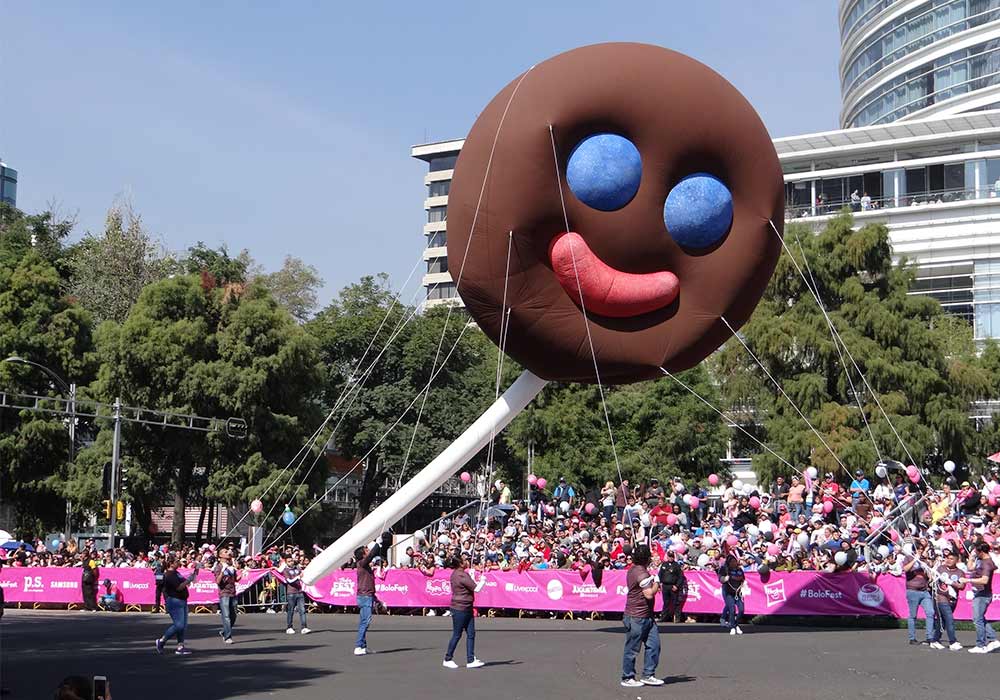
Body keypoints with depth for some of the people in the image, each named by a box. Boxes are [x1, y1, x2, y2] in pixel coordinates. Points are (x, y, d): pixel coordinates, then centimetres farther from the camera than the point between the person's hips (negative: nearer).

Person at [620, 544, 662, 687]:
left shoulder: (633, 570, 13)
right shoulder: (641, 573, -19)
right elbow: (649, 594, -22)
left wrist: (653, 584, 17)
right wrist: (656, 583, -6)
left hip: (646, 616, 10)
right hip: (637, 617, -10)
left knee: (653, 644, 8)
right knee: (632, 649, 1)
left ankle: (648, 675, 14)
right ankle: (627, 678, 11)